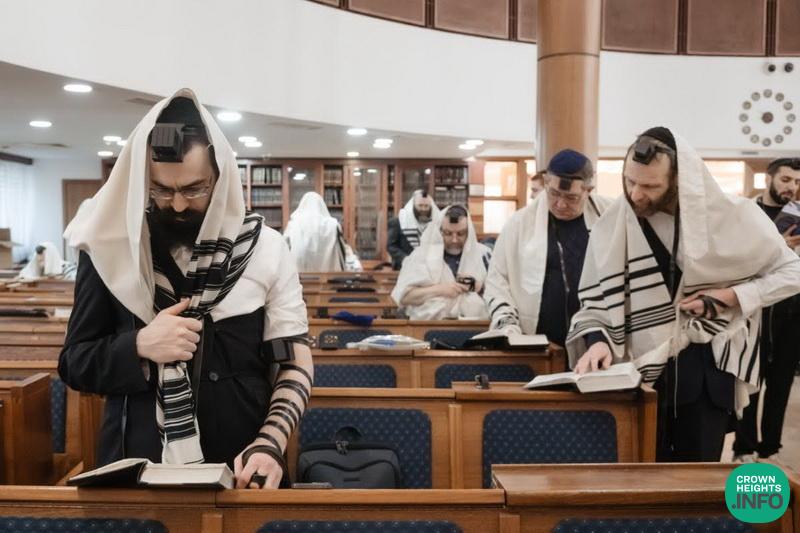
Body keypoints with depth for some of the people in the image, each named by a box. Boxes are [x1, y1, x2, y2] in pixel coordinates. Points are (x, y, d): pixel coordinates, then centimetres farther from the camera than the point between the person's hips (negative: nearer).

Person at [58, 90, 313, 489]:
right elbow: (74, 363, 2)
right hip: (134, 468, 1)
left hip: (239, 470, 0)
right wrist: (138, 348, -18)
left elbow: (295, 365, -3)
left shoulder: (265, 248, -5)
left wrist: (270, 445, -19)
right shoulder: (111, 250, -3)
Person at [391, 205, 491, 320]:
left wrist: (480, 287, -6)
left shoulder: (483, 254, 9)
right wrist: (438, 290, -11)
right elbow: (403, 296, -1)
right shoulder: (422, 254, 5)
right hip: (430, 323, -2)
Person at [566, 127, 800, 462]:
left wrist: (731, 297, -12)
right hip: (642, 369, 1)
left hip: (707, 366, -1)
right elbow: (597, 299, -2)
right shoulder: (614, 224, -6)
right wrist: (597, 340, -21)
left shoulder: (731, 215, -8)